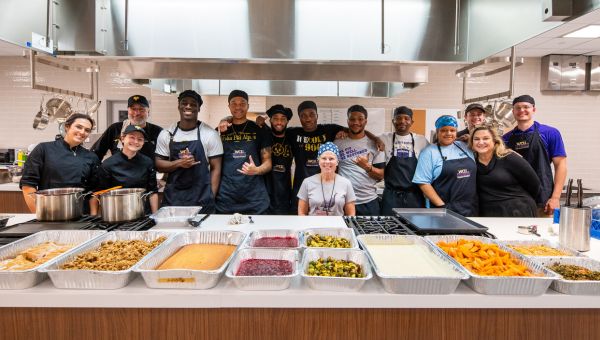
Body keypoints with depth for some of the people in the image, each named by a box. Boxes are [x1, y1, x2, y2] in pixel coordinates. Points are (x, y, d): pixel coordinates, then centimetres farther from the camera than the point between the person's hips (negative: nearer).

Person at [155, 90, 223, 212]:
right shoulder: (166, 134, 5)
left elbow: (216, 168, -2)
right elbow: (158, 165, 7)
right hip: (172, 197, 2)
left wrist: (211, 198, -8)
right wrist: (179, 163, -12)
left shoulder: (210, 134, -2)